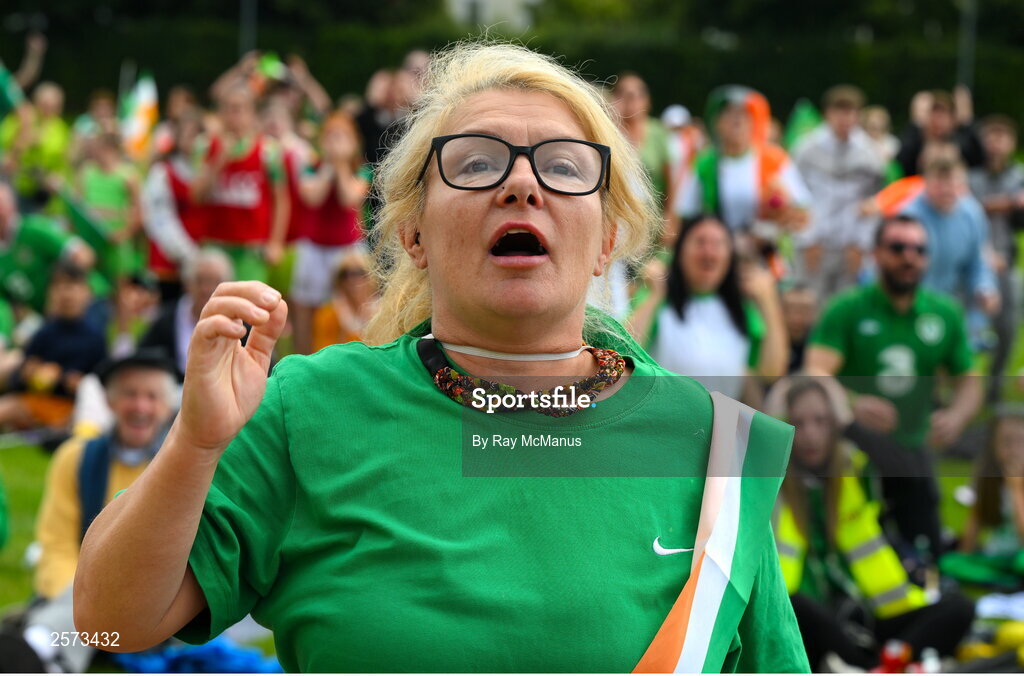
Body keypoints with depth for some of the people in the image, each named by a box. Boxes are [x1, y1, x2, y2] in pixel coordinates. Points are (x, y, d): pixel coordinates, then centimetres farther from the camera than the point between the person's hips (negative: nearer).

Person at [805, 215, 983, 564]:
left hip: (910, 452, 4)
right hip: (849, 444, -4)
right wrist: (853, 405, -42)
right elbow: (816, 373, -21)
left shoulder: (946, 314, 5)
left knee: (927, 554, 3)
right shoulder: (847, 309, -9)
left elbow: (968, 381, 10)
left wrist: (956, 415, -15)